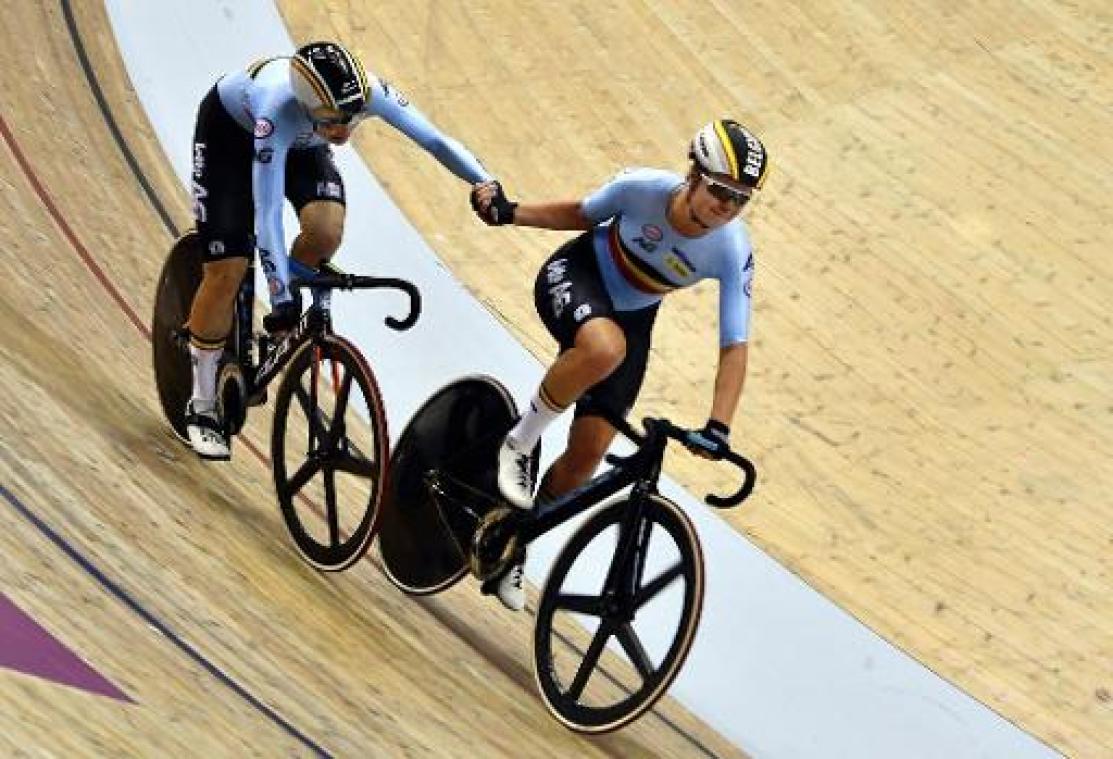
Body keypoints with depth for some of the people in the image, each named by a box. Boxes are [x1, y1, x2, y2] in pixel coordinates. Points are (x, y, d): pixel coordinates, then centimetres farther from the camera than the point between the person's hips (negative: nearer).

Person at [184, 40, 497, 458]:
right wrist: (282, 298, -47)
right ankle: (202, 408, 6)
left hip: (301, 142, 4)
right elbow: (267, 214, -45)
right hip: (229, 130, -4)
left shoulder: (368, 93, -34)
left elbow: (437, 141, -26)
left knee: (326, 231, -25)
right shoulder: (279, 108, -45)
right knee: (227, 271, -11)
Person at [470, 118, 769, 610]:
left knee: (589, 452, -3)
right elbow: (583, 214, -6)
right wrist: (510, 213, -18)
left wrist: (718, 428, -34)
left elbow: (734, 346, -23)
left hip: (631, 317, 3)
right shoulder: (644, 187, -28)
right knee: (603, 348, -40)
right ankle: (518, 444, -17)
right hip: (575, 275, -3)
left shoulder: (733, 253, -26)